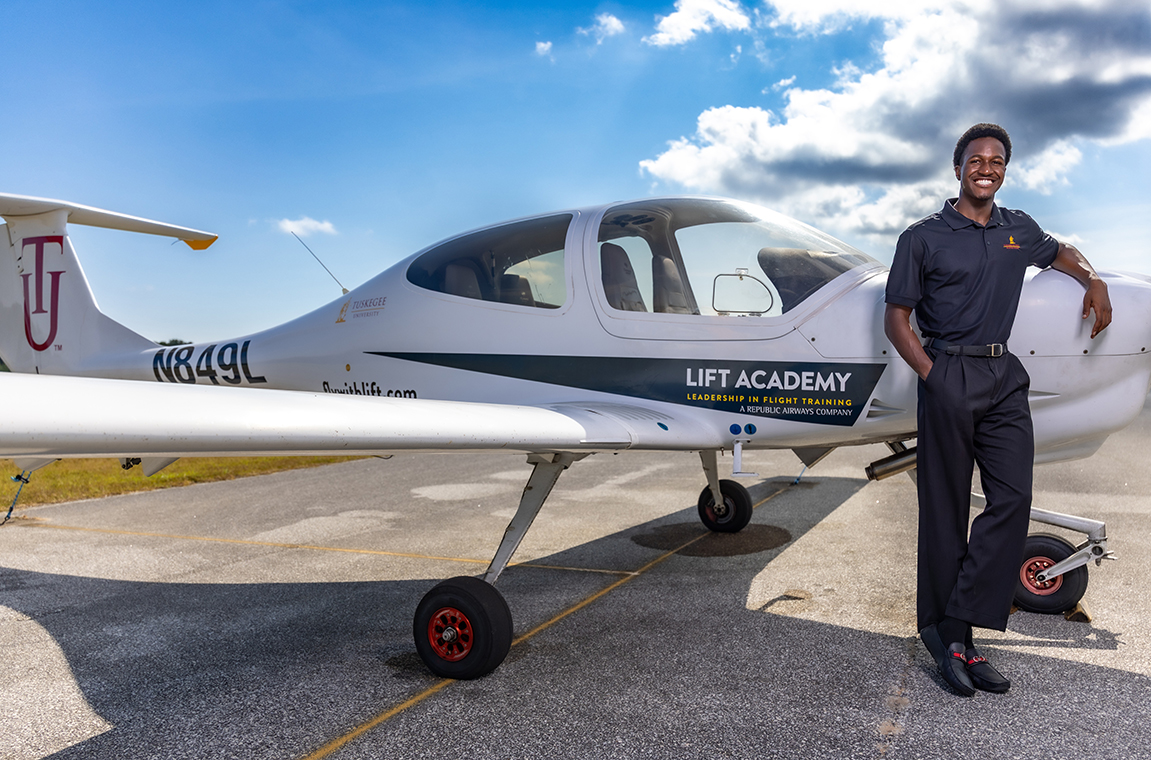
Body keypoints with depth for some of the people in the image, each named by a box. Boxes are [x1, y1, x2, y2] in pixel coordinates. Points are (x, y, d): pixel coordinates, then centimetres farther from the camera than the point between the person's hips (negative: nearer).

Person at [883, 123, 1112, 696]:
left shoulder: (1019, 230, 16)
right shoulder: (924, 237, 1)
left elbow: (1059, 252, 38)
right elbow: (896, 321, -1)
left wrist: (1093, 280, 18)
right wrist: (933, 377, -10)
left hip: (1004, 377, 5)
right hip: (949, 376, -5)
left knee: (1013, 498, -7)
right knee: (945, 510, 0)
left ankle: (957, 626, -2)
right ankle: (942, 630, 10)